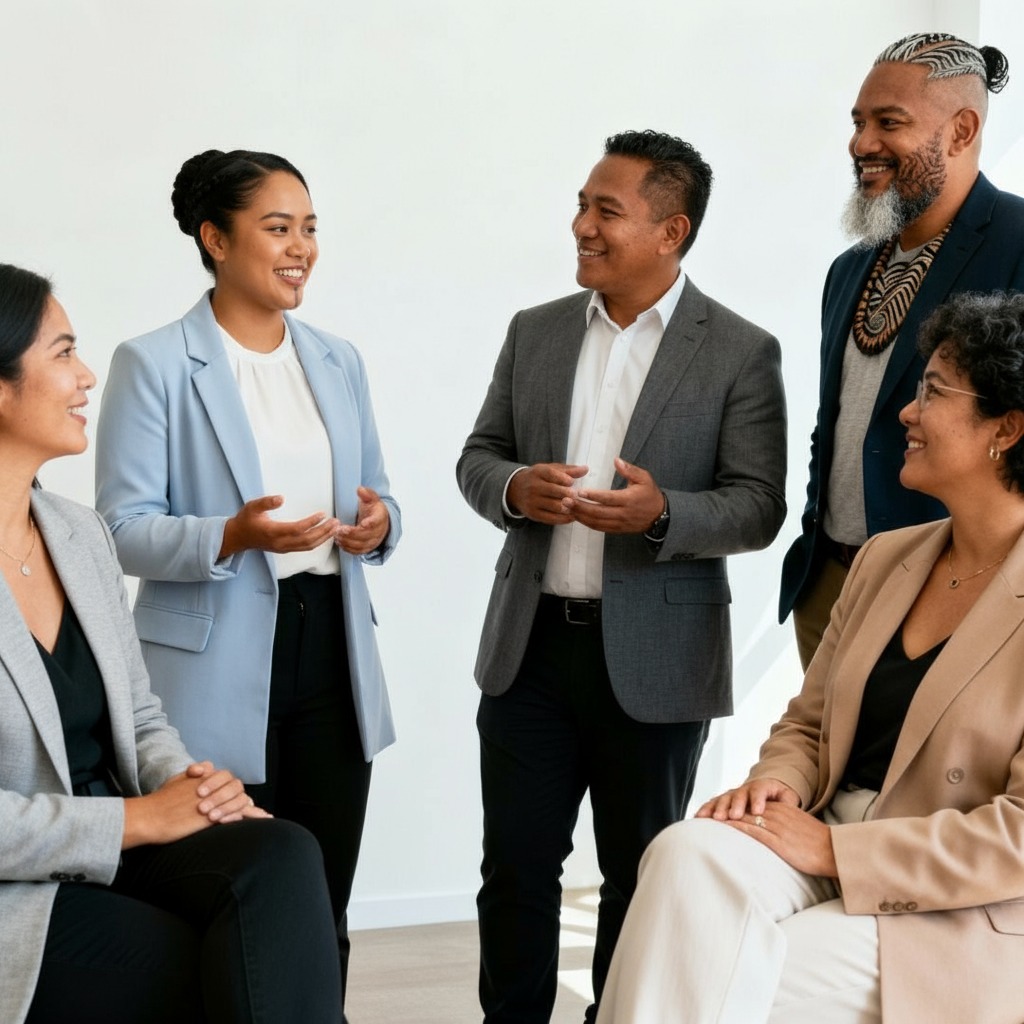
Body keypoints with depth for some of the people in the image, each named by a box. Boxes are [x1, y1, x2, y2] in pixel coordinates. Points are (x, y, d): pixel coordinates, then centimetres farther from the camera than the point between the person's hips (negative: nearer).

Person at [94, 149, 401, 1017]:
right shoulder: (154, 365, -6)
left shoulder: (338, 361, 11)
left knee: (322, 913, 11)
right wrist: (233, 537, -26)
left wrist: (379, 522, -5)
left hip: (333, 655, 5)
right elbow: (124, 528, -10)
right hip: (217, 676, -5)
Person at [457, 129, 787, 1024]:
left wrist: (663, 513, -25)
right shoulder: (535, 333, 8)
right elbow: (478, 456, 11)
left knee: (641, 872, 10)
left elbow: (759, 506, -7)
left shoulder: (740, 352, -4)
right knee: (516, 864, 9)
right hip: (530, 646, 3)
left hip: (652, 658, -3)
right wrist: (515, 488, -12)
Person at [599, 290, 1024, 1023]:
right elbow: (807, 722, 19)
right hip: (825, 839, 6)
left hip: (953, 920, -6)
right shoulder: (885, 559, 12)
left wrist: (837, 850, -17)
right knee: (690, 853, -26)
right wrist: (778, 785, -5)